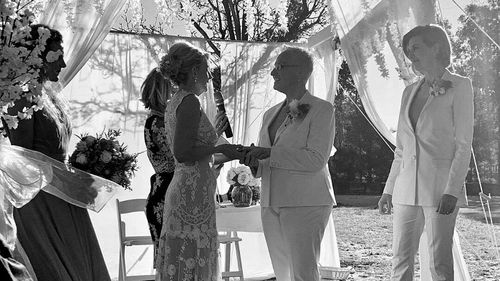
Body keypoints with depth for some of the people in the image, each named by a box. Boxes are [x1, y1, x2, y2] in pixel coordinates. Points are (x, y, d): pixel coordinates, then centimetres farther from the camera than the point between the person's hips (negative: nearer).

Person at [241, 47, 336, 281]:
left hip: (305, 203, -7)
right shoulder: (271, 115, 16)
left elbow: (316, 159, -15)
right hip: (273, 204, 7)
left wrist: (270, 152, -20)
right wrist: (252, 161, -6)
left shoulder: (321, 110, -4)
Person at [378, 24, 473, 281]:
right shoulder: (410, 92, 17)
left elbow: (463, 145, -6)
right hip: (407, 189, 6)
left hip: (440, 188, -6)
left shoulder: (459, 87, 0)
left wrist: (452, 191, -15)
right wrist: (389, 189, 14)